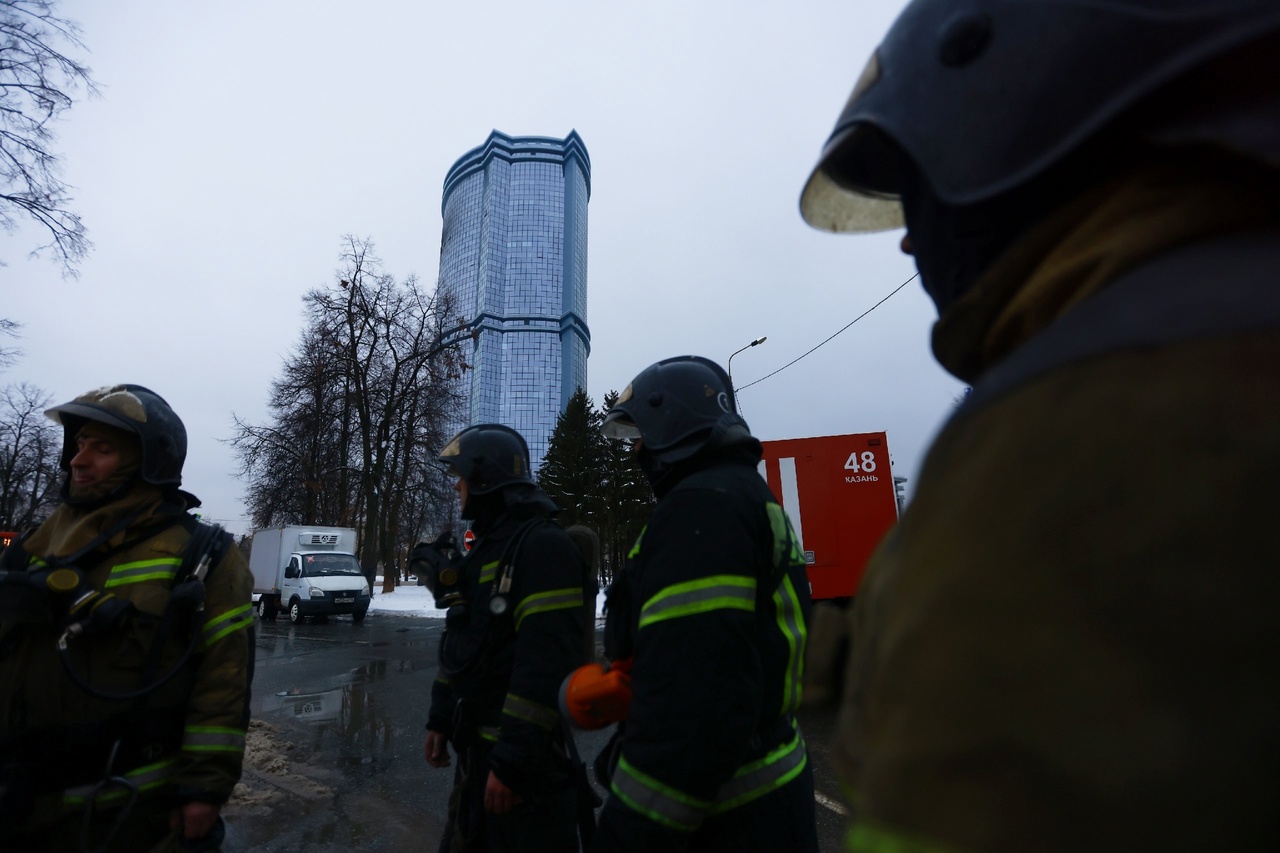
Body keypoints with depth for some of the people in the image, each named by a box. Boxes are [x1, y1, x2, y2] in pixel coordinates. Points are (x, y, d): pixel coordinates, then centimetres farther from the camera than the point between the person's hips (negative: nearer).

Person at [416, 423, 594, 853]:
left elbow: (547, 665, -26)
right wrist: (440, 720, 16)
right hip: (476, 745, 9)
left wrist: (513, 760, -24)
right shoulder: (485, 548, 10)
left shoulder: (544, 546, -21)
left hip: (526, 754, -9)